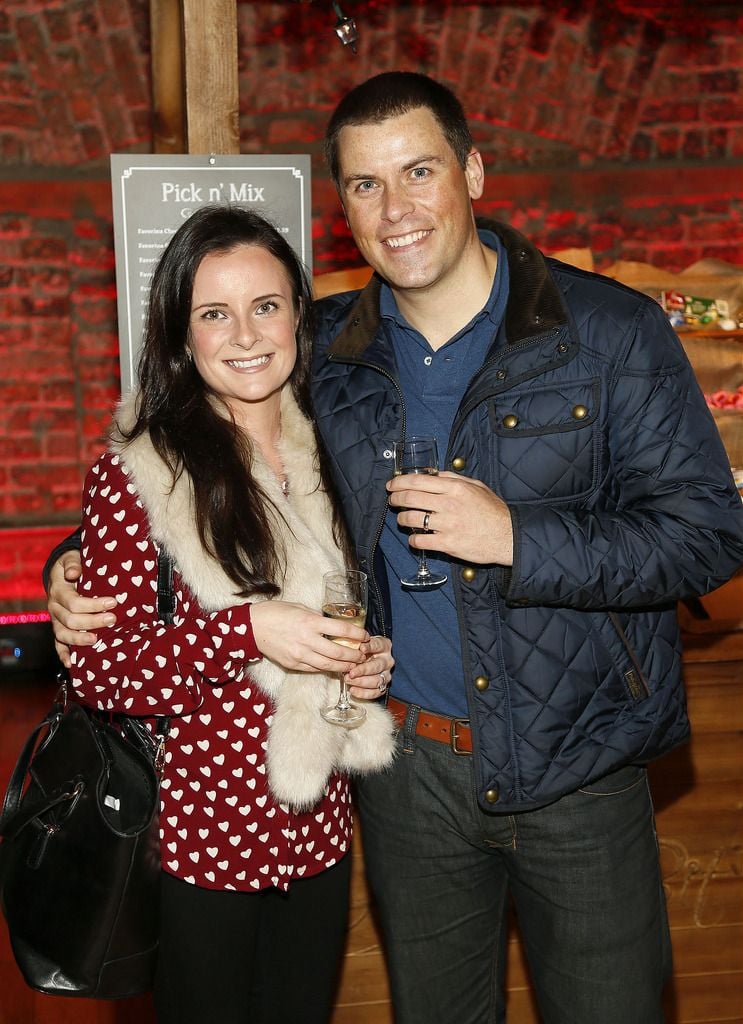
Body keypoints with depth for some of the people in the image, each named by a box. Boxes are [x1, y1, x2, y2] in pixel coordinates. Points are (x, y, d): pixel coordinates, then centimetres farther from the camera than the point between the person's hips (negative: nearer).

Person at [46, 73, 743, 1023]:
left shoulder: (610, 331, -9)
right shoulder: (322, 352, 0)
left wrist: (518, 539, -23)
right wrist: (88, 563, -3)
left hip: (578, 767, -2)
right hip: (409, 768, 3)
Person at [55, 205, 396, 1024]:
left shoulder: (326, 458, 5)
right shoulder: (135, 474, -13)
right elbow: (96, 667, -16)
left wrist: (371, 658, -4)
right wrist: (249, 630, -27)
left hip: (317, 832, 5)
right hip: (198, 837, -5)